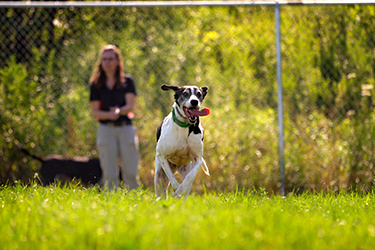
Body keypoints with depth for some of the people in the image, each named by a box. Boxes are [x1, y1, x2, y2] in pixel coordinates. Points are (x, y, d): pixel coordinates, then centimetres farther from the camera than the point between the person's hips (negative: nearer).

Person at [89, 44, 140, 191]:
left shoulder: (127, 81, 7)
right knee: (109, 173, -2)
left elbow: (130, 105, -3)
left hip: (126, 128, 0)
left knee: (131, 172, -2)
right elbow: (95, 111, 2)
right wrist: (109, 115, -19)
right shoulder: (96, 84, 7)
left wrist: (119, 111, -25)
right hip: (106, 129, 0)